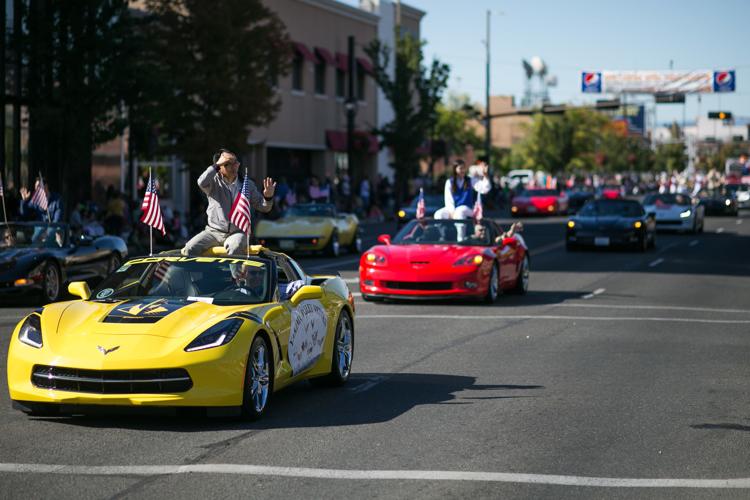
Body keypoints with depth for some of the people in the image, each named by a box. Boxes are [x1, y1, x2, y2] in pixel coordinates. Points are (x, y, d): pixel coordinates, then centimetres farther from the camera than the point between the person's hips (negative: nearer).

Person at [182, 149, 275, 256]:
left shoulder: (247, 185, 8)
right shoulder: (214, 182, 1)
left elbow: (263, 208, 11)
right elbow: (202, 183, -23)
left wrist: (268, 197, -12)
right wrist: (216, 165, -18)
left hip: (237, 232, 0)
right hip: (213, 231, 0)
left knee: (234, 248, -37)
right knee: (189, 249, -22)